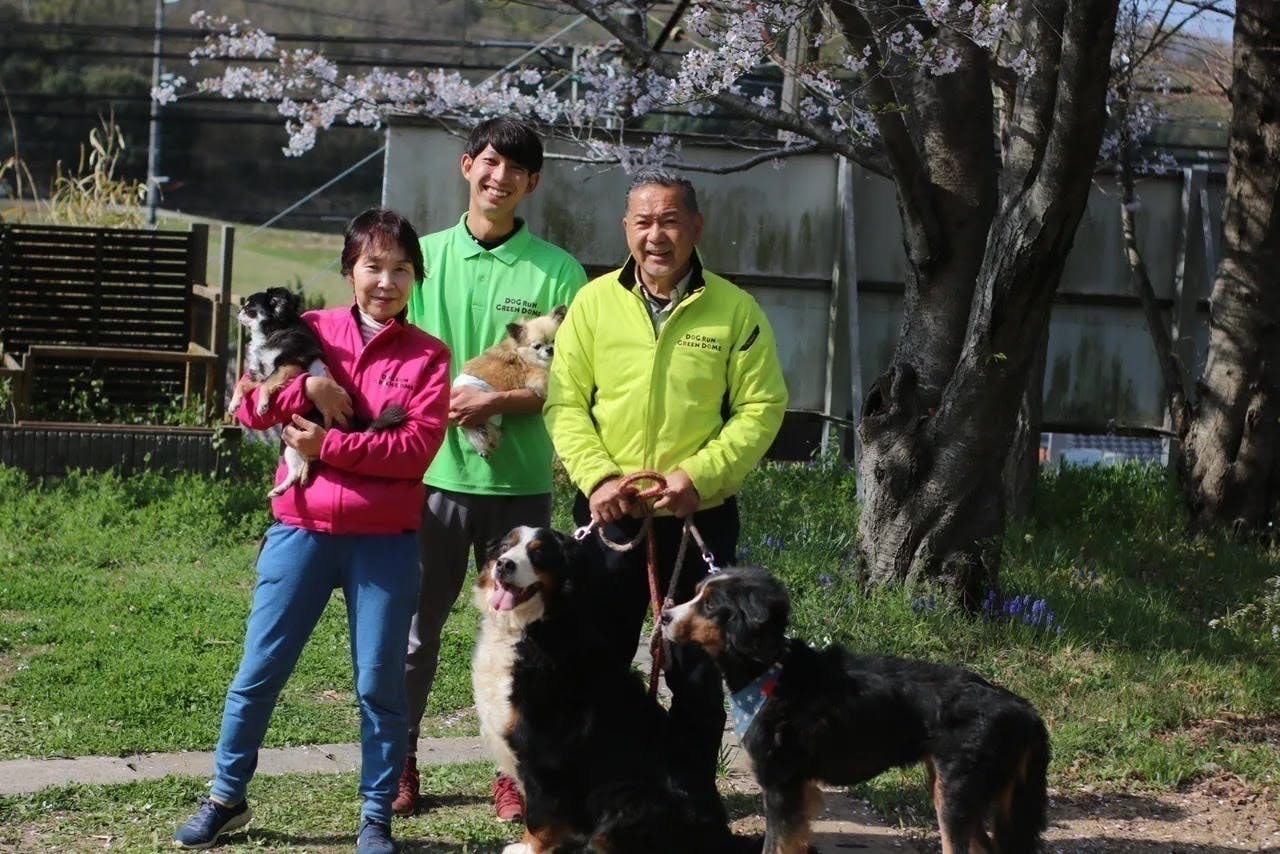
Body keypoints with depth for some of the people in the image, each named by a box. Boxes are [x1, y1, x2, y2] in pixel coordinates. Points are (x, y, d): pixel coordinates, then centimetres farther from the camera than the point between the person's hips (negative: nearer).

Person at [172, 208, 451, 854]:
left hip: (385, 541, -1)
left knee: (379, 683, 4)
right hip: (301, 530, 2)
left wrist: (328, 445, -14)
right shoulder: (312, 332, 7)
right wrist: (307, 387, -15)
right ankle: (226, 799, 22)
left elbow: (417, 446, -12)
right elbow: (248, 404, 1)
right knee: (259, 670, 6)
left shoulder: (427, 357, 1)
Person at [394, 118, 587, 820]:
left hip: (519, 480, -1)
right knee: (415, 630, 8)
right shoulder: (424, 256, 4)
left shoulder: (557, 272, -2)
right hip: (433, 473, 1)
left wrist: (497, 403, -16)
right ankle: (398, 763, 20)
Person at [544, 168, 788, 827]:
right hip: (608, 513, 1)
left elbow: (762, 408, -4)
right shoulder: (594, 302, 2)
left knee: (697, 668, 6)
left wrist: (700, 475, -15)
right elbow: (565, 402, 0)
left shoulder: (735, 310, -2)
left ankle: (694, 802, 19)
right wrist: (597, 476, -15)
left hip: (702, 517, -1)